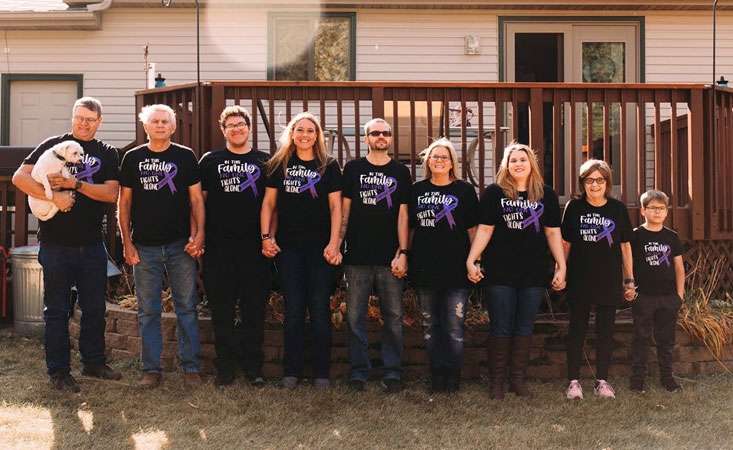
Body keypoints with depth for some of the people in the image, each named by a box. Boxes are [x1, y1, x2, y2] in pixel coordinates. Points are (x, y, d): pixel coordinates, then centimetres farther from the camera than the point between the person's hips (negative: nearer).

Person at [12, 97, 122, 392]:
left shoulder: (107, 154, 8)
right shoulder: (53, 146, 1)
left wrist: (74, 184, -17)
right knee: (57, 310, 4)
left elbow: (111, 193, -6)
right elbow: (19, 177, -9)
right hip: (57, 243, -3)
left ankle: (94, 362, 27)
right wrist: (54, 196, -20)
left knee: (95, 307, 12)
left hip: (92, 244, 3)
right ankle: (58, 371, 13)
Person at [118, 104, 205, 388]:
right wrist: (127, 243, 1)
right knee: (148, 310, 5)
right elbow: (124, 202, 7)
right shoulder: (133, 158, 6)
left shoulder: (185, 157, 4)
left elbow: (196, 199, 3)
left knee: (187, 307, 2)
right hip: (144, 246, 1)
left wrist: (199, 234, -10)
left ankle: (190, 367, 10)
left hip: (180, 245, -1)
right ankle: (151, 369, 13)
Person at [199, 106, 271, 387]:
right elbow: (198, 200, 9)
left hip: (255, 247, 0)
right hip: (218, 247, 0)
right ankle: (225, 368, 14)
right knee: (222, 311, 4)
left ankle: (253, 367, 14)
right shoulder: (210, 161, 10)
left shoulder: (264, 161, 10)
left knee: (254, 310, 4)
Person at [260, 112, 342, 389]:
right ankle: (291, 371, 11)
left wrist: (334, 243, -8)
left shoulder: (329, 166, 4)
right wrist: (266, 236, -2)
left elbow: (336, 207, 0)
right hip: (288, 247, 1)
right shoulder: (279, 164, 9)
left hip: (320, 247, -1)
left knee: (320, 309, 1)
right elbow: (269, 203, 9)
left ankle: (322, 372, 9)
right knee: (293, 309, 4)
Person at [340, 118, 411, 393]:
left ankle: (392, 372, 12)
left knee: (393, 317, 3)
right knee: (355, 317, 2)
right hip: (357, 257, 0)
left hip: (390, 258, 0)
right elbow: (344, 210, 7)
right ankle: (359, 371, 11)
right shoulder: (353, 169, 8)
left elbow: (403, 215, 4)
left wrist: (402, 253, -3)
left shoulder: (400, 172, 8)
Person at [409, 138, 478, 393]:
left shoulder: (464, 190, 3)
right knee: (430, 326, 9)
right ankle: (437, 374, 18)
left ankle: (453, 375, 8)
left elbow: (473, 229, 2)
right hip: (424, 269, 3)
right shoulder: (417, 190, 10)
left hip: (456, 269, -3)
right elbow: (410, 228, 15)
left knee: (454, 328, -2)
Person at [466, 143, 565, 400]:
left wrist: (561, 266, 3)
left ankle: (518, 379, 16)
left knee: (525, 327, 7)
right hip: (500, 273, -2)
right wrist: (471, 260, -11)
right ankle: (496, 380, 10)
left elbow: (553, 233, 8)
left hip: (534, 273, 2)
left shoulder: (546, 194, 7)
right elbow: (484, 230, -2)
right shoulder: (494, 193, 1)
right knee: (500, 327, 1)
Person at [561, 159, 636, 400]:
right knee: (577, 329, 5)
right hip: (579, 281, -1)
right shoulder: (574, 207, -1)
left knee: (606, 331, 7)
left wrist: (629, 280, 5)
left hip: (609, 281, 1)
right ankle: (573, 381, 11)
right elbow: (565, 243, 5)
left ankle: (602, 381, 16)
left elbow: (625, 246, 6)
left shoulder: (618, 208, 1)